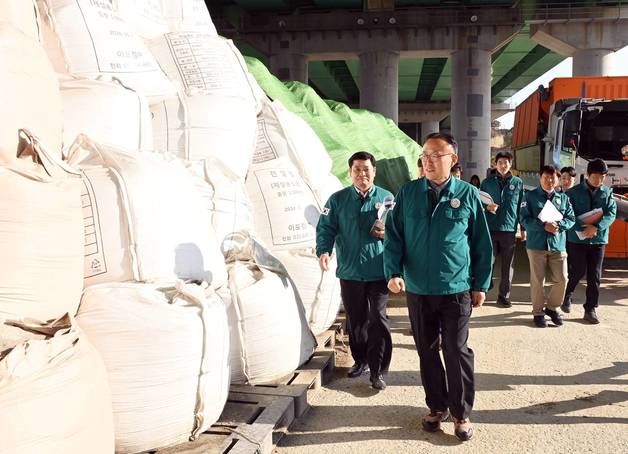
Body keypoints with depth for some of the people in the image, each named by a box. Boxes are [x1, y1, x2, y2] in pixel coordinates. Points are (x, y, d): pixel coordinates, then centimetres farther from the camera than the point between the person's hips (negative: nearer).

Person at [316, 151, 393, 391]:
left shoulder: (386, 198, 4)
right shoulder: (338, 199, 4)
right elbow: (326, 228, 0)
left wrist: (388, 233, -13)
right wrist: (324, 251, -18)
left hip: (379, 270, -1)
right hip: (349, 271, 2)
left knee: (378, 319, -2)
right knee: (355, 320, 13)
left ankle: (378, 371, 8)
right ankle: (360, 360, 32)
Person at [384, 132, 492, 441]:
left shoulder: (468, 195, -3)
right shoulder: (407, 193, 1)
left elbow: (482, 244, 2)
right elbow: (393, 237, 1)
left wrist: (481, 285, 2)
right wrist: (393, 272, -13)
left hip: (457, 290, -2)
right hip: (417, 289, 2)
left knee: (457, 352, 5)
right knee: (427, 352, 13)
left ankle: (461, 413, 23)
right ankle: (436, 406, 31)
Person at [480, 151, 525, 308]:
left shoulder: (518, 183, 7)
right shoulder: (488, 181, 6)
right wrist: (487, 207, -11)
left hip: (509, 229, 1)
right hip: (490, 228, -1)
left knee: (508, 265, 7)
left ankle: (504, 296, 17)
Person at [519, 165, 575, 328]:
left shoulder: (563, 198, 10)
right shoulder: (530, 196, 0)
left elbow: (571, 219, 6)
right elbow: (524, 219, -8)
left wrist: (558, 225, -14)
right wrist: (544, 226, -20)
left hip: (558, 245, 3)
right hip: (536, 244, -3)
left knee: (562, 279, 2)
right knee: (537, 280, 4)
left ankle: (551, 307, 25)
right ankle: (538, 312, 18)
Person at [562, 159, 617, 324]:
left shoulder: (607, 193, 5)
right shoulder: (574, 192, -3)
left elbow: (611, 214, -5)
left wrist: (596, 227, -20)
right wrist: (584, 227, -22)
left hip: (599, 239, 2)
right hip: (577, 239, -2)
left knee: (595, 276, 4)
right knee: (578, 272, 2)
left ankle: (590, 310, 12)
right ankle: (567, 296, 30)